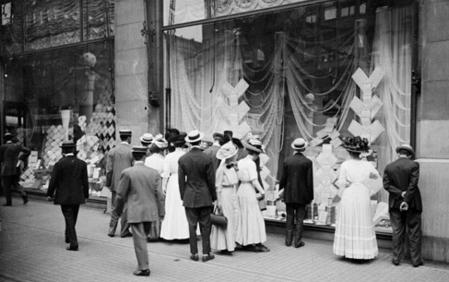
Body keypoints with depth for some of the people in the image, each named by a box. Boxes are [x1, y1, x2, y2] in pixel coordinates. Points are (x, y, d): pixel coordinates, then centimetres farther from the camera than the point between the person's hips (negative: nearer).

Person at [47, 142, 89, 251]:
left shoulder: (59, 164, -10)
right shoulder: (82, 163, -1)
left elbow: (53, 180, -8)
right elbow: (85, 181, 2)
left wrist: (50, 194, 3)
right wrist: (85, 195, 10)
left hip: (64, 196, -4)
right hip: (77, 196, 4)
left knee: (69, 219, -1)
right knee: (72, 218, 20)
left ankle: (73, 243, -7)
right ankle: (68, 237, 37)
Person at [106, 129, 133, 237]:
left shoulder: (112, 151, 2)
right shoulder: (132, 151, -8)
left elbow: (109, 169, 2)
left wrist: (108, 183, 10)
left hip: (116, 184, 4)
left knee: (115, 208, 15)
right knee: (126, 208, 5)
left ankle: (111, 230, 16)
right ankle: (124, 231, 10)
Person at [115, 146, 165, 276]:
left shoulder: (127, 173, -9)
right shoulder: (154, 172, 1)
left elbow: (120, 195, -5)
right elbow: (159, 195, 0)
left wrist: (118, 206, 15)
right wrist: (161, 212, 7)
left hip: (135, 212, -4)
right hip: (150, 212, 4)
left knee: (140, 239, 1)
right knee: (143, 237, 19)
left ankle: (144, 268, 4)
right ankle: (143, 265, 27)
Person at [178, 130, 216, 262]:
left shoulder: (182, 159, -4)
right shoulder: (207, 159, -9)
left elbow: (181, 180, 0)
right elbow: (211, 180, -5)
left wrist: (183, 197, 10)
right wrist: (214, 197, 6)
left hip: (189, 197, 2)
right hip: (204, 197, -1)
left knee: (192, 225, 8)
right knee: (205, 225, 7)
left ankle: (194, 253, 14)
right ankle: (206, 253, 11)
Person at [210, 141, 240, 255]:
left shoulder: (232, 166, 7)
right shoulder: (221, 168, -17)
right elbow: (218, 186, -14)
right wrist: (218, 201, -14)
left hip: (233, 195, 8)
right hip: (224, 195, -8)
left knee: (233, 219, 12)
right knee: (225, 221, -1)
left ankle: (230, 245, 22)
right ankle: (223, 247, 9)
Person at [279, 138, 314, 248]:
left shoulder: (287, 161, -4)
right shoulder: (307, 162, -8)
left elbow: (283, 178, 0)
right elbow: (309, 181, -7)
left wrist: (280, 189, 14)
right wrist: (310, 196, 2)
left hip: (289, 194, 2)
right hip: (302, 194, -2)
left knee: (289, 218, 11)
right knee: (299, 218, 6)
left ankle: (288, 240, 15)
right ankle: (298, 241, 7)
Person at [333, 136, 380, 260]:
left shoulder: (345, 164, -7)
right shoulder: (368, 165, 0)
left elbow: (342, 184, -6)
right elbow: (380, 182, 8)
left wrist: (337, 181, 14)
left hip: (348, 198, -1)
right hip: (363, 198, 2)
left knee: (348, 225, 7)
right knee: (363, 225, 9)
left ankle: (348, 251, 11)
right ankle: (363, 252, 12)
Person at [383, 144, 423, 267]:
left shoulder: (388, 167, 0)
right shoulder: (414, 165, -9)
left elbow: (386, 185, -7)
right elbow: (413, 184, -15)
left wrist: (401, 193, -12)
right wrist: (406, 200, -13)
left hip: (395, 203, 2)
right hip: (412, 202, -2)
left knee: (397, 231, 10)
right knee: (414, 232, 8)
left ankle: (396, 258, 14)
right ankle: (416, 259, 14)